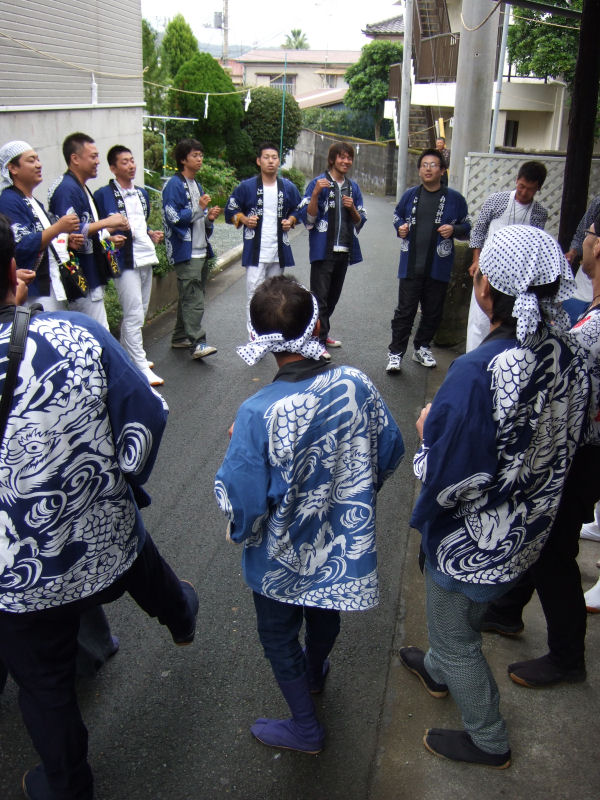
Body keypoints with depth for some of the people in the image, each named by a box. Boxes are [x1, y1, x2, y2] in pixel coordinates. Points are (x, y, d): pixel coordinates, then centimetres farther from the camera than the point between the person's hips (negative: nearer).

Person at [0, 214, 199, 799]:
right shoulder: (77, 333, -21)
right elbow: (148, 415, -13)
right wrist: (121, 485, 3)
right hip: (112, 544, 3)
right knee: (147, 568, 38)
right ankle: (182, 620, 73)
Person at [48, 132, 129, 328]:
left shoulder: (81, 188, 18)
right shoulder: (66, 189, -16)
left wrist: (108, 238, 18)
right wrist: (106, 223, -24)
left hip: (92, 278, 11)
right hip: (82, 282, -11)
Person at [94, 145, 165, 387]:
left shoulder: (142, 193, 18)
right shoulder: (103, 195, -6)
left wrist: (151, 234, 10)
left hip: (146, 258, 8)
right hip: (125, 260, -8)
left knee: (137, 313, 15)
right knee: (134, 315, -9)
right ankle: (141, 368, -6)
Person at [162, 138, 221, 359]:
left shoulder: (196, 185, 20)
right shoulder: (174, 185, -9)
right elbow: (174, 217, -18)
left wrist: (209, 217, 5)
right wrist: (199, 209, -19)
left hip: (201, 250, 9)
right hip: (185, 251, -9)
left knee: (189, 296, 13)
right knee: (193, 299, -15)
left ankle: (180, 337, 22)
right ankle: (196, 343, -18)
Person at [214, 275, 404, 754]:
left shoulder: (259, 414, -33)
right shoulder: (357, 385, -20)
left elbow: (243, 502, -28)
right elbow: (390, 452, -5)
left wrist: (241, 532, -4)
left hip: (284, 556, -4)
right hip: (345, 542, 5)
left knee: (279, 634, 22)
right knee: (324, 612, 32)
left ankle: (305, 728, 41)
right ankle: (315, 673, 62)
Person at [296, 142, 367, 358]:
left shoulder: (353, 187, 12)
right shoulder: (319, 183, -5)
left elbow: (360, 221, 15)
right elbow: (308, 218, -10)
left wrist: (352, 208, -6)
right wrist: (316, 193, -24)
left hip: (344, 250, 6)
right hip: (323, 250, -6)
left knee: (333, 296, 14)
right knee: (319, 297, -6)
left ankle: (322, 333, 28)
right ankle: (317, 342, -2)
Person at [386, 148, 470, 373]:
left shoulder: (454, 198, 2)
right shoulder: (410, 195, 8)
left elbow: (467, 226, 9)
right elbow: (397, 217, 23)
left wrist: (453, 230, -12)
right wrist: (400, 228, 0)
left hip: (438, 267, 0)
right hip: (411, 265, 0)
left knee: (432, 312, 11)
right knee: (405, 310, -2)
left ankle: (422, 348, 28)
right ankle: (396, 353, 4)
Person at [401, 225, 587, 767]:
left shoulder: (477, 373, -36)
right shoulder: (568, 360, -12)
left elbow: (447, 477, -30)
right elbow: (566, 446, 4)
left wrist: (429, 429, -11)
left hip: (472, 541, -7)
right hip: (528, 530, 7)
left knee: (456, 636, 20)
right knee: (461, 615, 34)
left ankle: (489, 742, 41)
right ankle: (438, 669, 61)